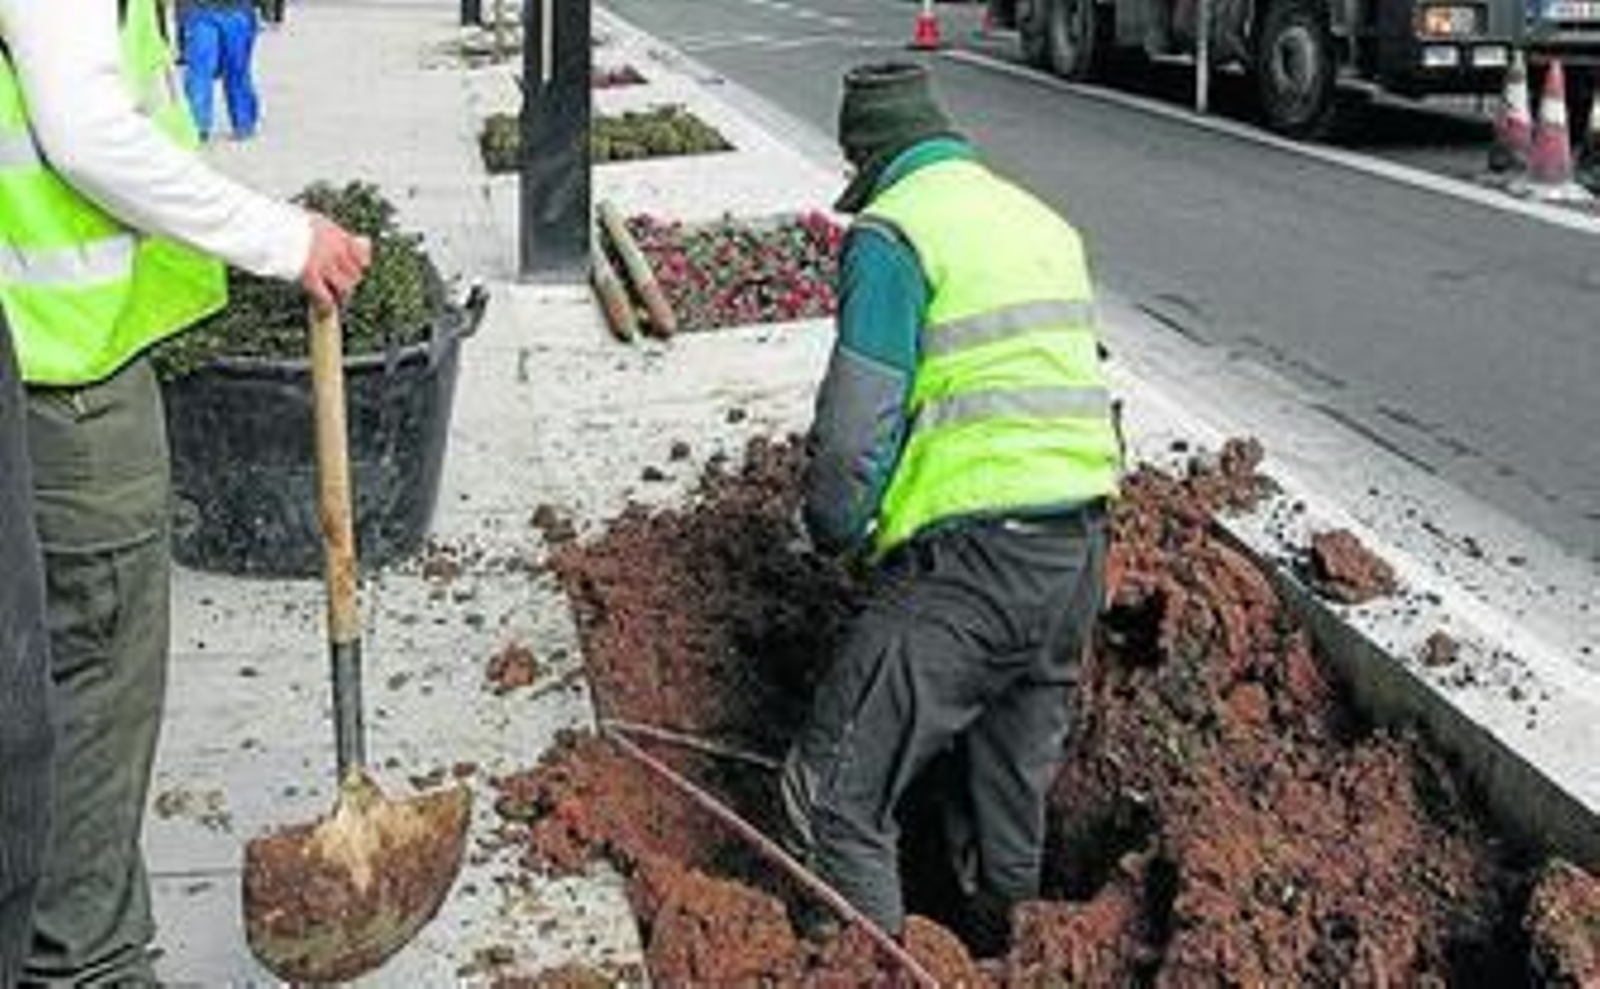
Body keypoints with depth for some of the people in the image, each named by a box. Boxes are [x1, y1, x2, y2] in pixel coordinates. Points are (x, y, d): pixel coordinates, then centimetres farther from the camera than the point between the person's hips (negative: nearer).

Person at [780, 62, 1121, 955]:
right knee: (1017, 785, 22)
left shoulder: (894, 232, -6)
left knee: (838, 788, -2)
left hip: (971, 557, -8)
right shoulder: (1046, 222, 18)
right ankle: (998, 949, 37)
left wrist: (833, 527, 5)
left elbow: (857, 418, -12)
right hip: (1081, 546, 9)